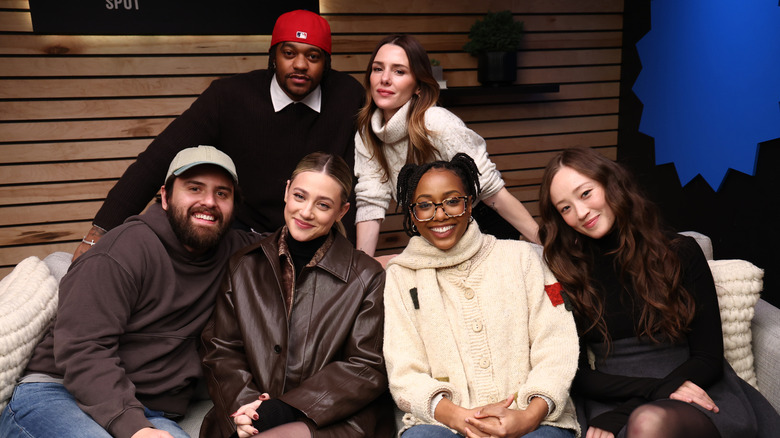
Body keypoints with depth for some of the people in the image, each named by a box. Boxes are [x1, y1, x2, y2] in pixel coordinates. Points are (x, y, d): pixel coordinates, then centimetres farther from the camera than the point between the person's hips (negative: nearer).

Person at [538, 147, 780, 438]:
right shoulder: (565, 274, 5)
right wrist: (657, 389, -14)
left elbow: (709, 358, 1)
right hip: (612, 401, 0)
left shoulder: (680, 253, 3)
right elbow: (578, 375, 4)